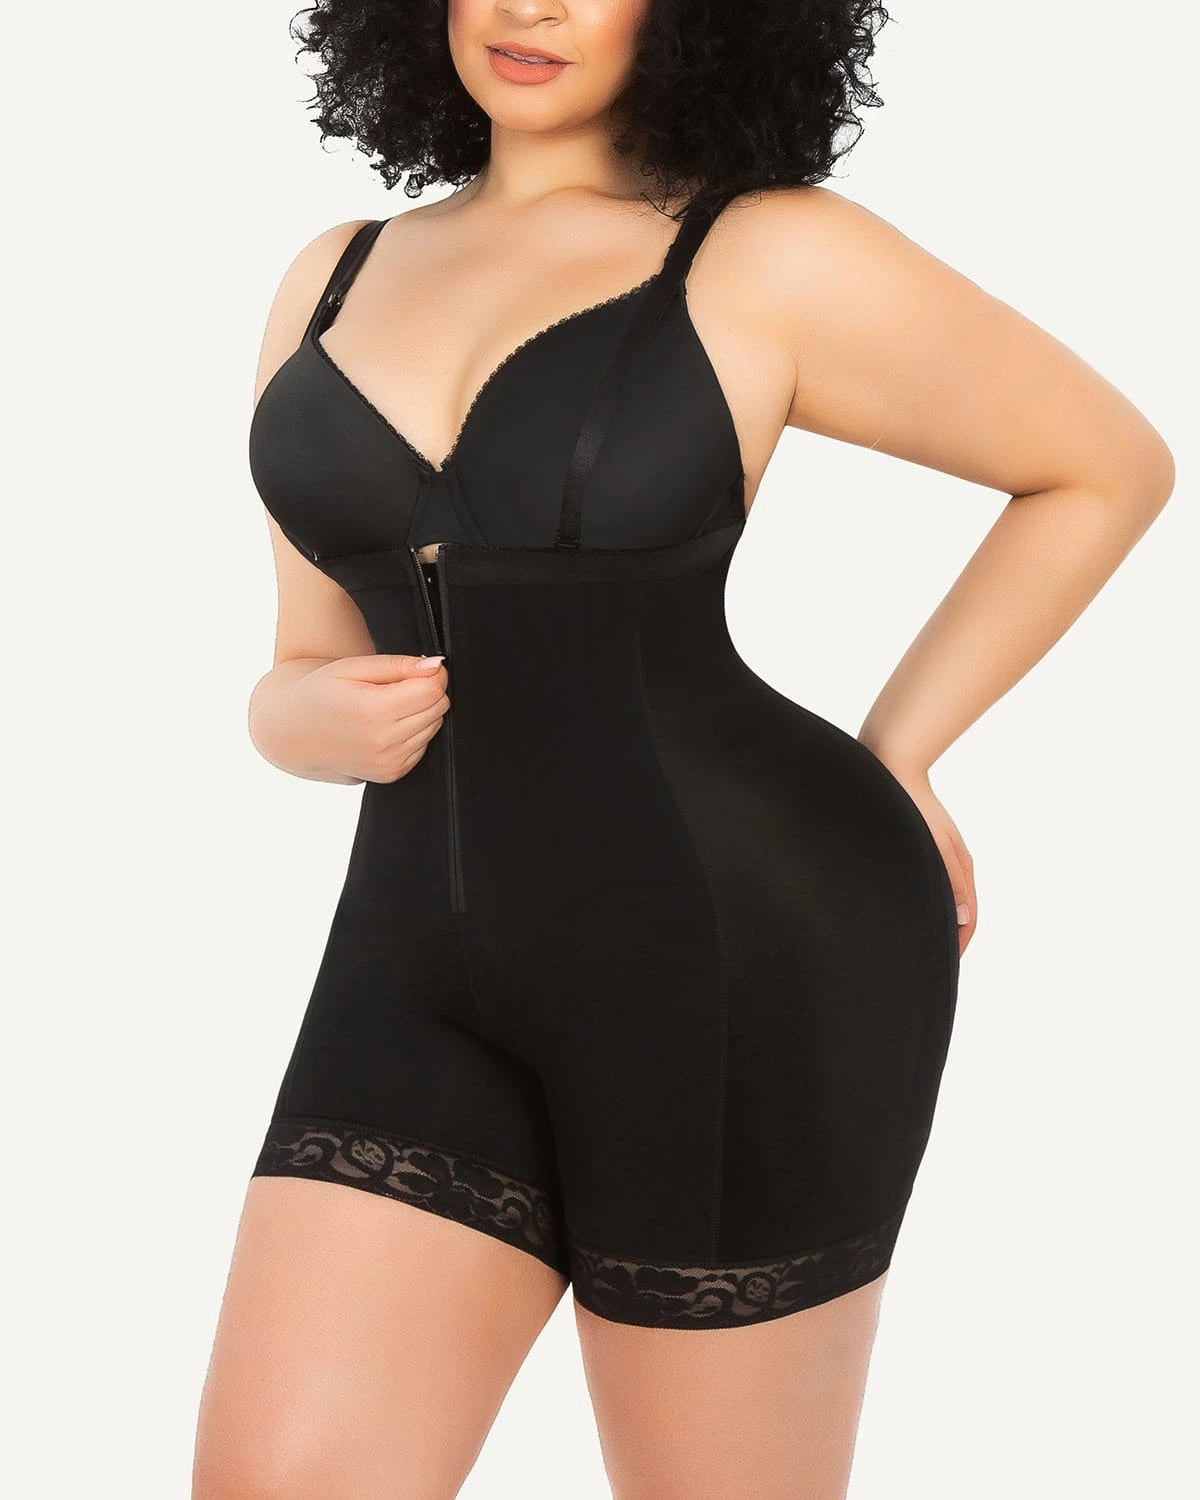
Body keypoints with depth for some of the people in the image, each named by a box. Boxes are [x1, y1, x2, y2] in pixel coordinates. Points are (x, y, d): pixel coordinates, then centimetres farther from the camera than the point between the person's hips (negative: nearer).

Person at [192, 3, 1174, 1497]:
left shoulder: (773, 260, -3)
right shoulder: (335, 279, 13)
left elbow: (1110, 467, 7)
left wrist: (895, 759, 4)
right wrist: (318, 718, -6)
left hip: (743, 950, -4)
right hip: (432, 975, 5)